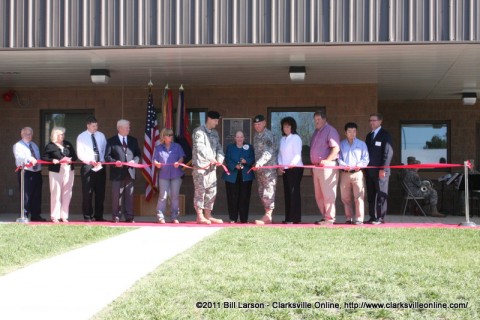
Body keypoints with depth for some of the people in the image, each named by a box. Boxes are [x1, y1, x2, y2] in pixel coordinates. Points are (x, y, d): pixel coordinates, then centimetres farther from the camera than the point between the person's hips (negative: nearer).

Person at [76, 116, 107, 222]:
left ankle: (98, 216, 15)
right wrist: (90, 161, -22)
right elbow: (80, 153, -8)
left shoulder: (101, 136, 8)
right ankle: (87, 216, 6)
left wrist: (102, 161, -7)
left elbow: (105, 150, 10)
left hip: (100, 166, 4)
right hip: (88, 167, -4)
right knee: (87, 193, -2)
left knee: (100, 192, 7)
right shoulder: (81, 137, -2)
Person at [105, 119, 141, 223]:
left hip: (130, 172, 3)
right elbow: (107, 156, 1)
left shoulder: (133, 141, 15)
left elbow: (138, 154, 14)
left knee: (129, 196, 3)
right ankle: (116, 217, 7)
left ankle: (129, 217, 7)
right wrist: (115, 162, -16)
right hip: (117, 173, -3)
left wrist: (134, 161, -6)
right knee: (116, 196, 0)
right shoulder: (111, 141, 5)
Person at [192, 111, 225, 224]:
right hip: (201, 166, -8)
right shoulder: (199, 132, -6)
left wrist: (220, 158, -6)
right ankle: (200, 216, -2)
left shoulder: (215, 133, 18)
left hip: (212, 166, 8)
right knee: (200, 191, -5)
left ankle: (208, 215, 16)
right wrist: (210, 158, -22)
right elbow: (199, 147, -17)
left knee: (211, 191, 9)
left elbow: (219, 147, 14)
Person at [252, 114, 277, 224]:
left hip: (269, 167, -9)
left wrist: (260, 163, -33)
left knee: (268, 191, -9)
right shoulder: (256, 135, 17)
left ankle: (267, 217, -10)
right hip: (259, 168, 9)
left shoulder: (268, 135, -11)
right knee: (261, 192, 11)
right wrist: (256, 164, 14)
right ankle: (267, 215, 18)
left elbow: (268, 152, -22)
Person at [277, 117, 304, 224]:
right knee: (287, 193, 8)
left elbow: (297, 155, -13)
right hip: (285, 170, 7)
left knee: (294, 192, -8)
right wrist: (280, 165, 2)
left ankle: (295, 218, -8)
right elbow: (280, 154, 16)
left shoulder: (296, 138, -6)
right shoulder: (282, 139, 16)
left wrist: (292, 164, -24)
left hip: (295, 168, -7)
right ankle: (288, 218, 12)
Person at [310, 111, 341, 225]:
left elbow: (336, 148, -16)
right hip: (316, 167, 9)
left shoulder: (330, 131, -7)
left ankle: (330, 218, -5)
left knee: (328, 194, -8)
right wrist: (313, 166, 20)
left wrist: (327, 160, -25)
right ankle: (324, 216, 17)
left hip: (327, 167, -9)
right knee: (318, 195, 10)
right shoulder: (316, 132, 20)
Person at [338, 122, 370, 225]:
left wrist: (359, 165, -14)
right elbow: (338, 158, 5)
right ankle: (349, 218, 14)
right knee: (345, 198, 5)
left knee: (359, 197, -8)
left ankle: (359, 219, -6)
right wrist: (344, 165, -13)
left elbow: (366, 159, 4)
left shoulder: (361, 144, 9)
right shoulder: (341, 144, 12)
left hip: (357, 173, -2)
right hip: (344, 173, 2)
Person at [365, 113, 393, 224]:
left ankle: (380, 217, -2)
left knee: (381, 195, -5)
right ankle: (372, 217, 7)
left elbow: (388, 152, -9)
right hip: (370, 170, 6)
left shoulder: (385, 135, -2)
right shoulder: (369, 135, 19)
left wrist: (383, 169, -16)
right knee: (371, 195, 5)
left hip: (380, 170, -6)